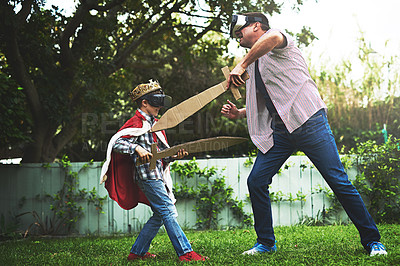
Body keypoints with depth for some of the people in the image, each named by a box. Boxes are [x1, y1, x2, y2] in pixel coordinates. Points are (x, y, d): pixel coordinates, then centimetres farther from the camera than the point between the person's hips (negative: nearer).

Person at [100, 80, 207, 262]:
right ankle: (185, 253, -10)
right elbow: (116, 143, -17)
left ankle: (137, 253, 18)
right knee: (168, 212, -11)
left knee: (159, 215, 11)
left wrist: (174, 155, 4)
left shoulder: (153, 124, 20)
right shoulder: (137, 124, -9)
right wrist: (137, 148, -28)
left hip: (157, 175, 10)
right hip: (148, 176, -10)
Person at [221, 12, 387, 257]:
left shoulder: (277, 39, 1)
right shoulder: (255, 65, 25)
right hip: (280, 131, 8)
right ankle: (266, 243, 13)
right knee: (256, 182, -1)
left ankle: (372, 240, 2)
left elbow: (273, 37, -27)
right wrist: (239, 113, 14)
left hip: (309, 121, -8)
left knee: (339, 181, -8)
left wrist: (241, 65, -22)